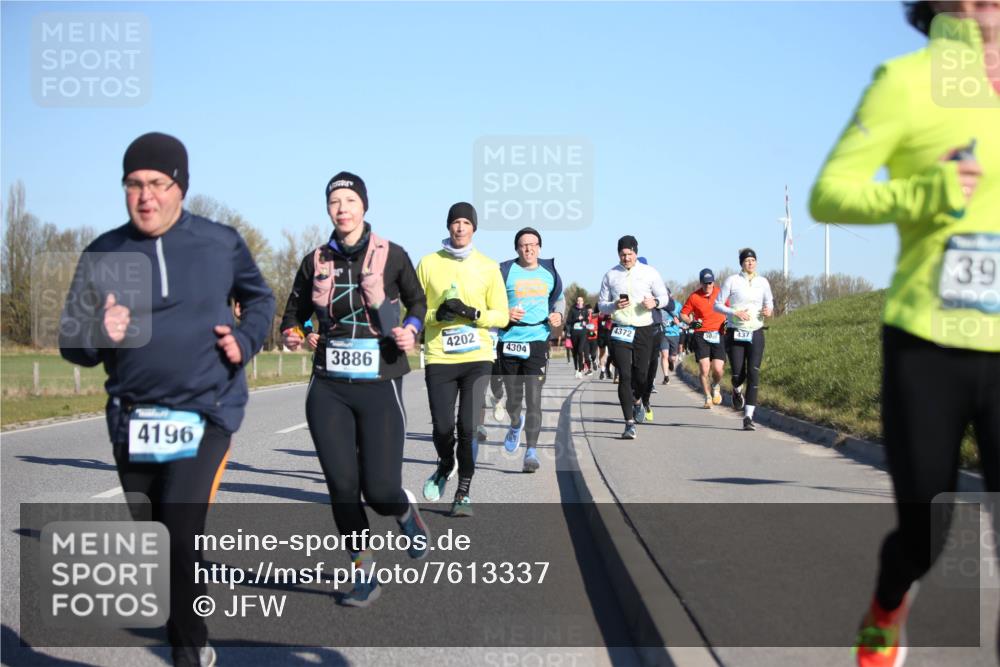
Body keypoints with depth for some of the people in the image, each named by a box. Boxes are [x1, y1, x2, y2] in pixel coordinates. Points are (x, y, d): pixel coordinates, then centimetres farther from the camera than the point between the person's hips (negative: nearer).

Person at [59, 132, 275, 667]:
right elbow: (70, 342, 5)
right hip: (132, 418, 3)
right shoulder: (102, 255, 1)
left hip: (206, 412, -3)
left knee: (182, 532, -19)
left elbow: (259, 298, 17)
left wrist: (245, 340, -2)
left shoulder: (221, 243, 0)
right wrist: (100, 334, -17)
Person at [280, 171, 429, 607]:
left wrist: (411, 330, -4)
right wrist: (292, 334, -2)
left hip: (380, 385, -2)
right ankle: (364, 575, 15)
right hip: (328, 389, 2)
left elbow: (417, 301, 15)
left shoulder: (392, 256, 0)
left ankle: (407, 514, 30)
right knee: (341, 486, -1)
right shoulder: (316, 261, 6)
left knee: (380, 491, -7)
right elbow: (294, 311, 18)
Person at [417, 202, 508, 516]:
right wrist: (437, 315, -13)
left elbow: (501, 316, 4)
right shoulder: (428, 264, 5)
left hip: (477, 358, 0)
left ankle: (464, 491, 10)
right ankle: (445, 467, 31)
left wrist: (471, 313, -12)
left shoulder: (488, 267, 5)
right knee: (442, 427, -3)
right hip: (439, 358, 0)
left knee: (469, 427, -8)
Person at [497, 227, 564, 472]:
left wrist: (558, 315, 6)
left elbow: (560, 298, 26)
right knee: (513, 399, 11)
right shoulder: (505, 272, -1)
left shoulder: (549, 273, 9)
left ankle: (532, 452, -9)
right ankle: (516, 424, 45)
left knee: (534, 399, -10)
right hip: (509, 342, 0)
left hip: (537, 342, 0)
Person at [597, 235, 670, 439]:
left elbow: (664, 297, 9)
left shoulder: (650, 273, 4)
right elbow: (601, 304, 9)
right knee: (625, 376, -8)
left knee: (641, 374, 4)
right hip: (620, 330, 0)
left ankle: (638, 401, 40)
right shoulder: (610, 275, 6)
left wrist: (655, 302, -14)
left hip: (644, 330, 0)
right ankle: (630, 423, -8)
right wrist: (615, 305, -13)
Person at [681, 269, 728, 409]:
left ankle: (715, 387, 26)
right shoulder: (694, 296, 0)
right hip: (701, 335, -1)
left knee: (718, 369, -9)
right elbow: (683, 314, 8)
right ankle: (708, 397, 12)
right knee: (704, 369, -8)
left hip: (719, 335, 1)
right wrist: (691, 322, -11)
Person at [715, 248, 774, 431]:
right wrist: (735, 313, -17)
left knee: (753, 373, -10)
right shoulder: (732, 280, -2)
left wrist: (769, 310, -3)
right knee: (738, 374, -5)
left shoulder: (763, 282, 6)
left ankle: (748, 417, -7)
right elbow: (717, 305, -1)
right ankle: (737, 391, 34)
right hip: (735, 333, -2)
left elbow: (769, 301, 21)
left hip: (756, 333, 2)